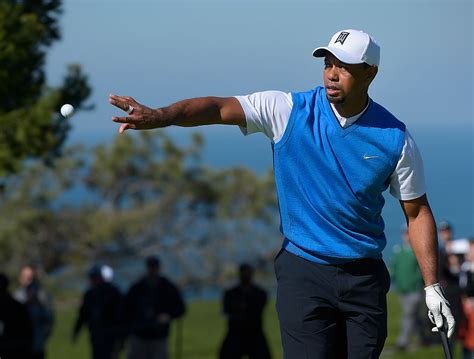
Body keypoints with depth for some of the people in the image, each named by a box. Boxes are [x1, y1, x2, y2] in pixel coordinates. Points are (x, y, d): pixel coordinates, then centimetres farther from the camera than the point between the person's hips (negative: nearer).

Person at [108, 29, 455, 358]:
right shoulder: (289, 110, -5)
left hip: (364, 275, 2)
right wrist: (160, 116, -33)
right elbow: (220, 108, -15)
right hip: (303, 270, -1)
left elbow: (417, 211, 5)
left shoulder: (396, 138, -2)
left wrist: (432, 286, 0)